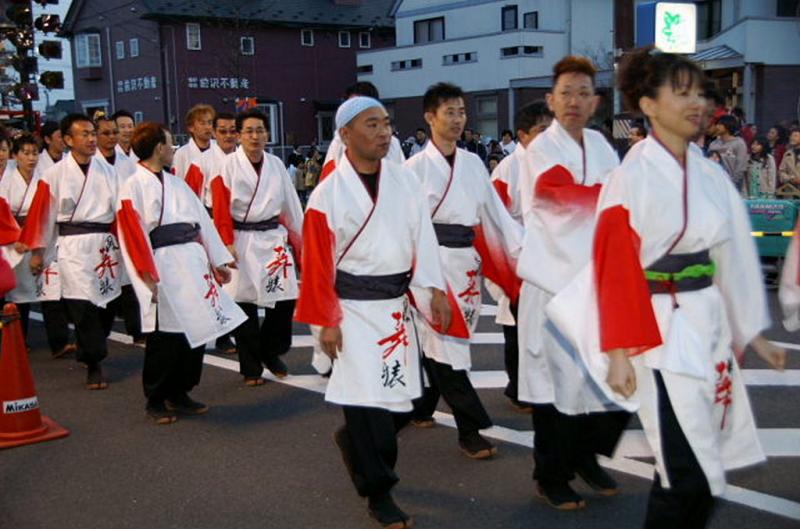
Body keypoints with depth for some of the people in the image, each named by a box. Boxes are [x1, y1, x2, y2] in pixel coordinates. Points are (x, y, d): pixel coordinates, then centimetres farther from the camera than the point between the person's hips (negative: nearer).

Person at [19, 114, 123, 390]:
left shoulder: (107, 171, 8)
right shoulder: (54, 175, -2)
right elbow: (41, 214, 0)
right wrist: (37, 251, 0)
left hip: (105, 244, 4)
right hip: (73, 246, -3)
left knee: (106, 303, 7)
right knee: (83, 306, -8)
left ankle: (90, 352, 28)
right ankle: (94, 365, 5)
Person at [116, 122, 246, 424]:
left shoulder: (177, 183, 17)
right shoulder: (134, 187, -4)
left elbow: (202, 221, 17)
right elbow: (134, 237, -10)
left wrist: (216, 261, 14)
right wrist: (150, 279, -16)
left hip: (193, 264, 7)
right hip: (164, 268, -7)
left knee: (197, 332, 9)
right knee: (165, 339, -1)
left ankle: (179, 394, 24)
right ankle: (156, 402, 17)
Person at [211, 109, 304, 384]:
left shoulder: (276, 165, 8)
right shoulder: (229, 165, -4)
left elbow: (291, 205, 12)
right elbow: (221, 208, -7)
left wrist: (299, 238, 13)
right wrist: (228, 243, -14)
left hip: (274, 238, 3)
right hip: (242, 240, -3)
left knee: (285, 299, -2)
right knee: (245, 304, 2)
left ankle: (270, 352, 22)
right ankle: (251, 367, 15)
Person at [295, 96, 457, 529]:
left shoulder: (405, 180, 3)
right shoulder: (328, 195, -10)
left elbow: (422, 238, 4)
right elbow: (319, 263, -8)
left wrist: (434, 290, -4)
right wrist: (326, 321, -9)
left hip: (397, 303, 5)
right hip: (354, 307, -5)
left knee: (398, 398, 13)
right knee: (366, 400, -5)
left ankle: (354, 442, 42)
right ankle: (378, 493, 10)